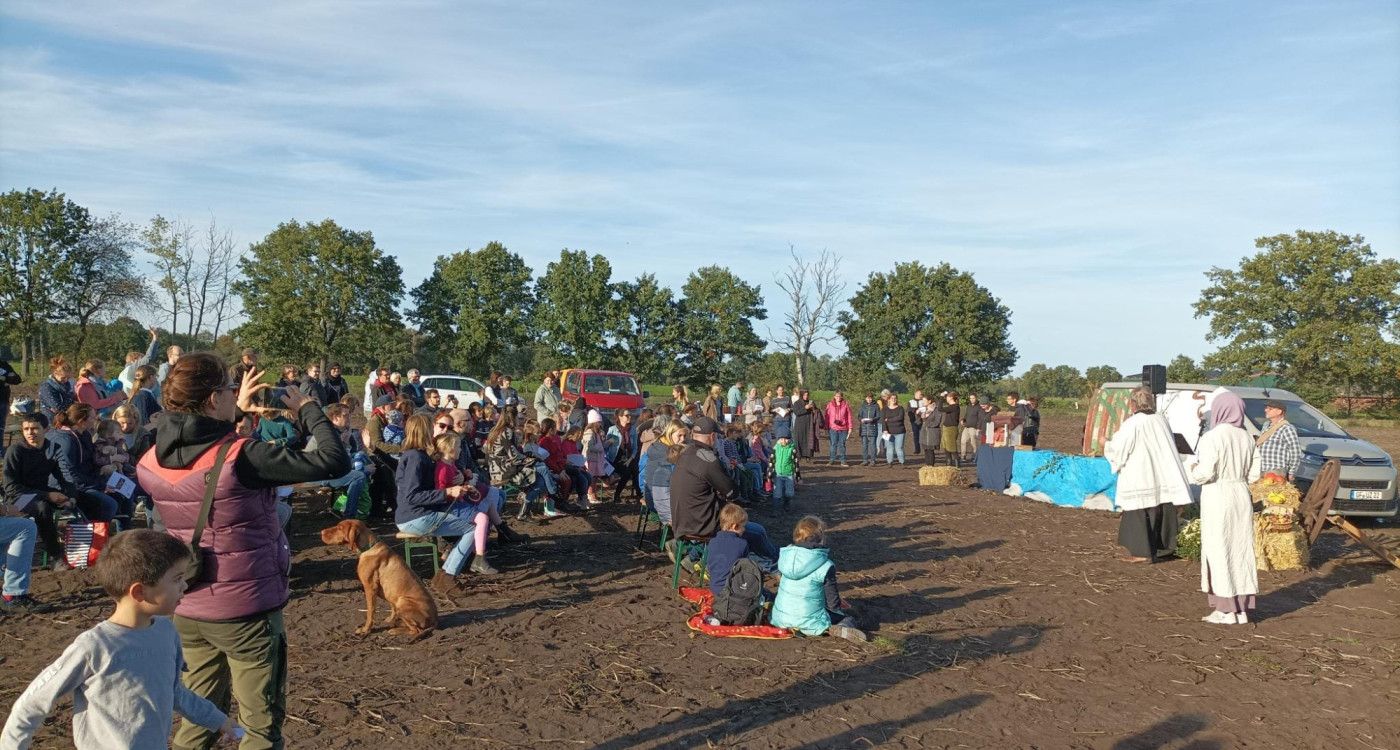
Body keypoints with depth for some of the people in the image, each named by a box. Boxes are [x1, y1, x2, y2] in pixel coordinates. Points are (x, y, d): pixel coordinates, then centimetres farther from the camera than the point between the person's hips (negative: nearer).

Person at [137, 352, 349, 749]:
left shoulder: (151, 461, -3)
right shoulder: (240, 457, -24)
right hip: (246, 611, -7)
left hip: (187, 611, 7)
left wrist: (238, 412, 14)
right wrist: (307, 408, -11)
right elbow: (334, 462, -25)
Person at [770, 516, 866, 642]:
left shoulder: (785, 556, -3)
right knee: (849, 619, 13)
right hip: (809, 624, -5)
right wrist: (840, 608, 13)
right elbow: (833, 604, -10)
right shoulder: (825, 566, -16)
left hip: (780, 620, 5)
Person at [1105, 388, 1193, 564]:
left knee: (1139, 515, -1)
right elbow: (1169, 446, 17)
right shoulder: (1160, 419, 6)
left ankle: (1142, 552, -1)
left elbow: (1118, 450, -11)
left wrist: (1106, 444, 10)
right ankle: (1164, 546, 23)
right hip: (1162, 476, 7)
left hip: (1139, 480, -7)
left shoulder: (1132, 424, -13)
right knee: (1162, 512, 15)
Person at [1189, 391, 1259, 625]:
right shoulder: (1246, 437, 6)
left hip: (1218, 499, -6)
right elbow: (1253, 473, 9)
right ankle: (1242, 609, 17)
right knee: (1240, 552, 11)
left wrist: (1194, 470, 2)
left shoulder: (1212, 437, -15)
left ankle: (1226, 610, 3)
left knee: (1219, 551, 1)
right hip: (1242, 497, 6)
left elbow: (1205, 473, -18)